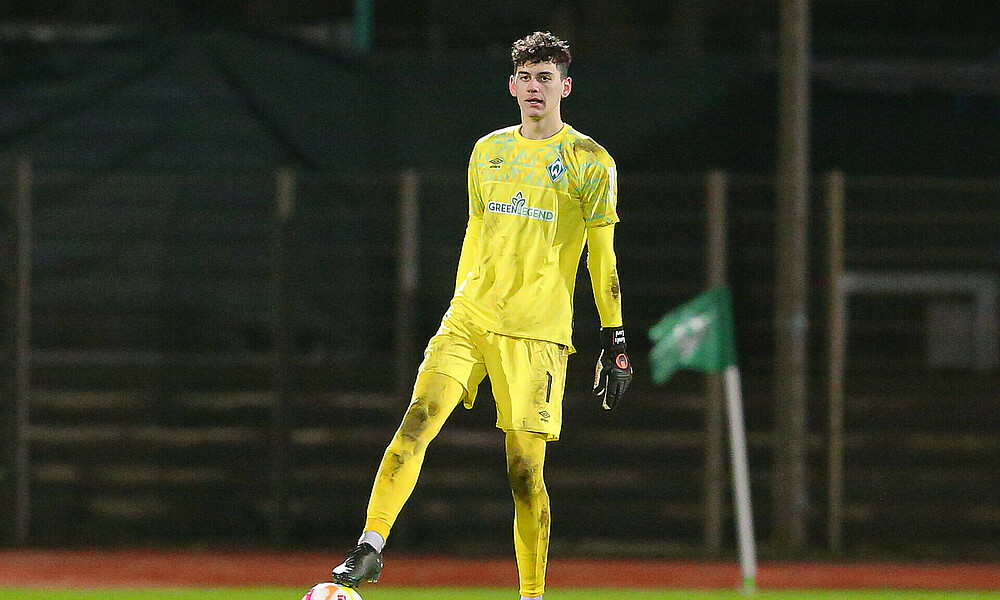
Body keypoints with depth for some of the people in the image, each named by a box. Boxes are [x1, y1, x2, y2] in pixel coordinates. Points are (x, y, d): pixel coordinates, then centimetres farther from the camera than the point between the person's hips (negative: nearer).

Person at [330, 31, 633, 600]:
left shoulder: (590, 162, 1)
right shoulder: (488, 152, 14)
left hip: (537, 332, -4)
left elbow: (603, 257, 1)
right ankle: (371, 549, -19)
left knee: (525, 473, -5)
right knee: (417, 423, -17)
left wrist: (615, 342, -2)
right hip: (470, 318, 4)